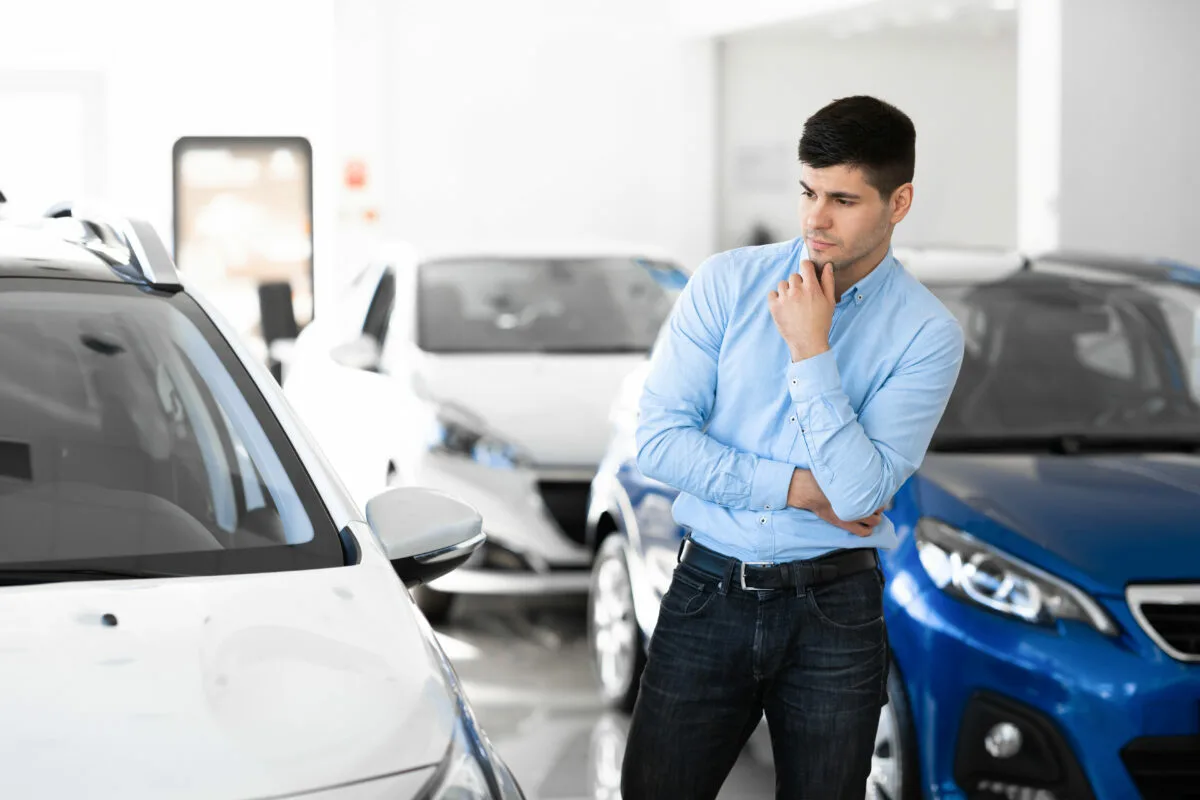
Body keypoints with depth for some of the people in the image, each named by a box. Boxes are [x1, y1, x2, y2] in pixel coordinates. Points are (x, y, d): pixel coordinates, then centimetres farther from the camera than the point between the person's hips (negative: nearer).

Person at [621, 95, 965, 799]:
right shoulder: (728, 282, -1)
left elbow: (859, 491, -15)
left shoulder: (928, 334, -6)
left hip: (834, 609, -1)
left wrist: (810, 350, -18)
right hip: (709, 591, 1)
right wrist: (798, 488, -11)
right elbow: (659, 438, -6)